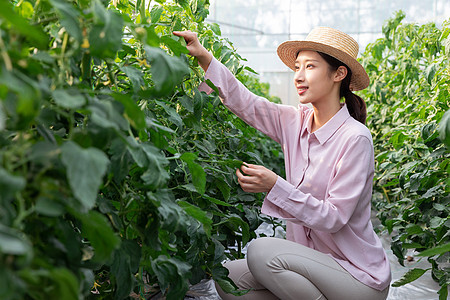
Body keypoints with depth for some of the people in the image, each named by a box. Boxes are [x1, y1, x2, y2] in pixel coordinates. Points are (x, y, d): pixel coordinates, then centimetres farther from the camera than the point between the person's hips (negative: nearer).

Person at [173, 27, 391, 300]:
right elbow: (244, 103, -2)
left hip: (359, 277, -6)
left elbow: (334, 218, -22)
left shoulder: (355, 138, -19)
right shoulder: (295, 123, 1)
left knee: (262, 251, -26)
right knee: (227, 278, -4)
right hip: (314, 261, 7)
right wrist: (203, 57, -12)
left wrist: (275, 186, -28)